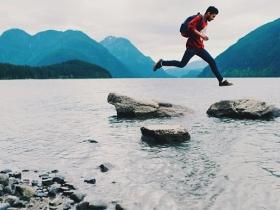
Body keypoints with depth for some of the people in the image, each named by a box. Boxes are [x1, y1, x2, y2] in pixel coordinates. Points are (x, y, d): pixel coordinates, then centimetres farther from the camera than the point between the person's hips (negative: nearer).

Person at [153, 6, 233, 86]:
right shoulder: (199, 18, -8)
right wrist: (201, 35, -23)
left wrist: (203, 37, 15)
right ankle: (162, 63, 6)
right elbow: (190, 26, -23)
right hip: (192, 46, -9)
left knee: (212, 61, 3)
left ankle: (221, 81, 5)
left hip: (200, 48, 9)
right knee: (182, 64, -9)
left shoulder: (205, 22, 19)